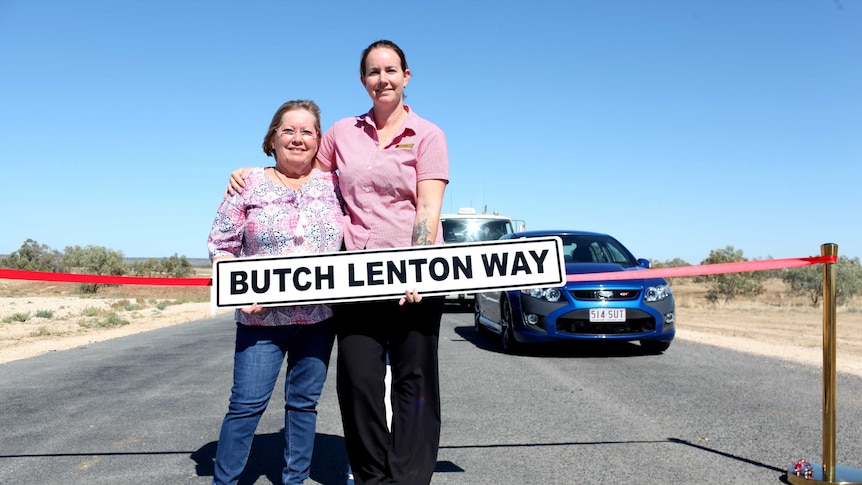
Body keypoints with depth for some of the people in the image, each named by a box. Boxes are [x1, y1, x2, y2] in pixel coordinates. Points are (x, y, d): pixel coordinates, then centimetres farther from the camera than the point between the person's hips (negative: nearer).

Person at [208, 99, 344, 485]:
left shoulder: (333, 184, 7)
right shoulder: (249, 185, 2)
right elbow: (221, 245, 2)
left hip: (319, 317, 2)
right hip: (263, 317, -2)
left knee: (304, 402, 11)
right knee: (248, 403, -2)